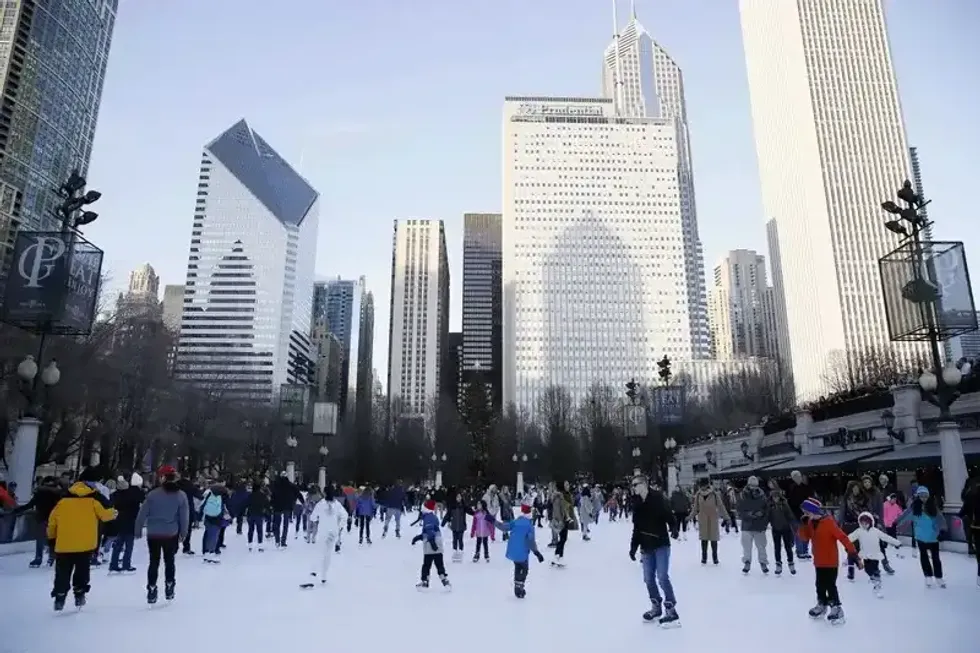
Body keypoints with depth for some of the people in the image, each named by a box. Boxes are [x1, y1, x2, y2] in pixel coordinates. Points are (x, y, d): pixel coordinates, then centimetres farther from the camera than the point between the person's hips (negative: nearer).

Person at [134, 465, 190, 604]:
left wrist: (138, 530, 5)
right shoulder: (181, 495, -5)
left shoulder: (153, 494, -10)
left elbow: (143, 513, -7)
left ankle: (152, 591, 9)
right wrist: (183, 533, 11)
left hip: (153, 534, -1)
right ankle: (169, 588, 21)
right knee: (169, 561, 17)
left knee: (154, 562, 11)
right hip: (171, 534, 1)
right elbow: (184, 517, -1)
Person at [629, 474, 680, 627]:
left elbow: (669, 515, -14)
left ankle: (671, 609, 3)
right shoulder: (637, 505, 8)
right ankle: (656, 607, 25)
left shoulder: (657, 498, -9)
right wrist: (633, 547, 12)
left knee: (662, 577, -9)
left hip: (661, 544, -6)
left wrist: (673, 528, -33)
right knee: (648, 578, 8)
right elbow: (637, 528, 13)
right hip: (646, 547, 6)